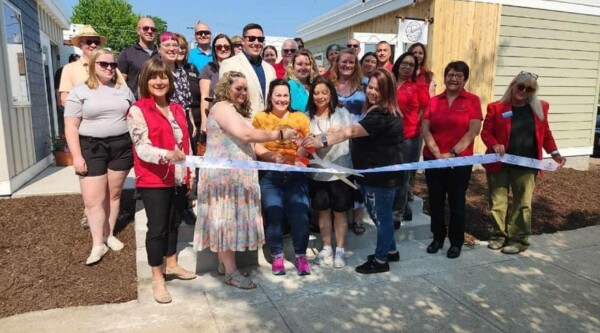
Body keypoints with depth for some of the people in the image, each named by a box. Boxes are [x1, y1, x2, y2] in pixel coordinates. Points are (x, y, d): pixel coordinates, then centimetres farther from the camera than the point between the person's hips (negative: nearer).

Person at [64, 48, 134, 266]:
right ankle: (98, 244, 6)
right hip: (92, 148, -3)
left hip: (122, 146, 3)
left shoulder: (123, 89, 10)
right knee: (93, 199, -4)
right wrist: (77, 156, -11)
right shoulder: (79, 92, -1)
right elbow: (71, 127, -4)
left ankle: (109, 235, 23)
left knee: (114, 193, 9)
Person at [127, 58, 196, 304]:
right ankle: (157, 279, 14)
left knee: (173, 222, 17)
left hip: (178, 178, 6)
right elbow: (143, 148, -18)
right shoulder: (137, 110, -10)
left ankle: (171, 265, 34)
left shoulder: (177, 109, 11)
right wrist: (167, 155, -35)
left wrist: (190, 172, 14)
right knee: (157, 227, 0)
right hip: (153, 180, -6)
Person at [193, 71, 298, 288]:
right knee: (229, 219, -4)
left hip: (232, 172, 10)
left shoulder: (234, 110, 22)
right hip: (225, 172, -10)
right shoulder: (223, 107, -12)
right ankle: (231, 272, 4)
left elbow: (242, 141, 16)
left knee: (228, 219, 14)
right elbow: (246, 135, -24)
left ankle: (225, 264, 24)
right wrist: (280, 134, -18)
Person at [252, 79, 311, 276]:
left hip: (296, 174, 1)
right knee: (273, 213, -7)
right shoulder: (260, 118, 5)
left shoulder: (300, 117, 9)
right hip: (270, 174, -1)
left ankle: (301, 256, 11)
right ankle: (277, 256, 12)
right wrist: (273, 156, -23)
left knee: (299, 213, -7)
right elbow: (257, 147, -6)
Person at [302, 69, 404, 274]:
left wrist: (322, 142, -43)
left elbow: (351, 132, -35)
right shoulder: (376, 110, 15)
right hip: (374, 172, 11)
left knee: (381, 216, 3)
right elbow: (357, 133, 16)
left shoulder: (382, 115, -22)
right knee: (380, 214, 21)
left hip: (382, 174, -11)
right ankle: (390, 250, 37)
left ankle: (380, 260, 18)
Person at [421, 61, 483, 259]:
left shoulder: (472, 100, -1)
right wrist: (437, 153, -14)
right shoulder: (434, 101, 7)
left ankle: (456, 242, 22)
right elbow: (425, 129, -1)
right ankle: (437, 237, 27)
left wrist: (452, 153, -15)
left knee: (456, 202, 8)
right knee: (435, 201, 10)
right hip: (433, 159, 3)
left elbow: (473, 131, -9)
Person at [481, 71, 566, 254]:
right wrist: (494, 145, -22)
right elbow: (486, 132, -2)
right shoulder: (496, 108, -2)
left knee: (522, 203, 5)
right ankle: (499, 235, 22)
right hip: (499, 164, -1)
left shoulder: (540, 108, 7)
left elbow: (545, 133, 12)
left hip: (526, 165, 1)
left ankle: (519, 239, 16)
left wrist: (554, 152, -2)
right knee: (498, 201, 7)